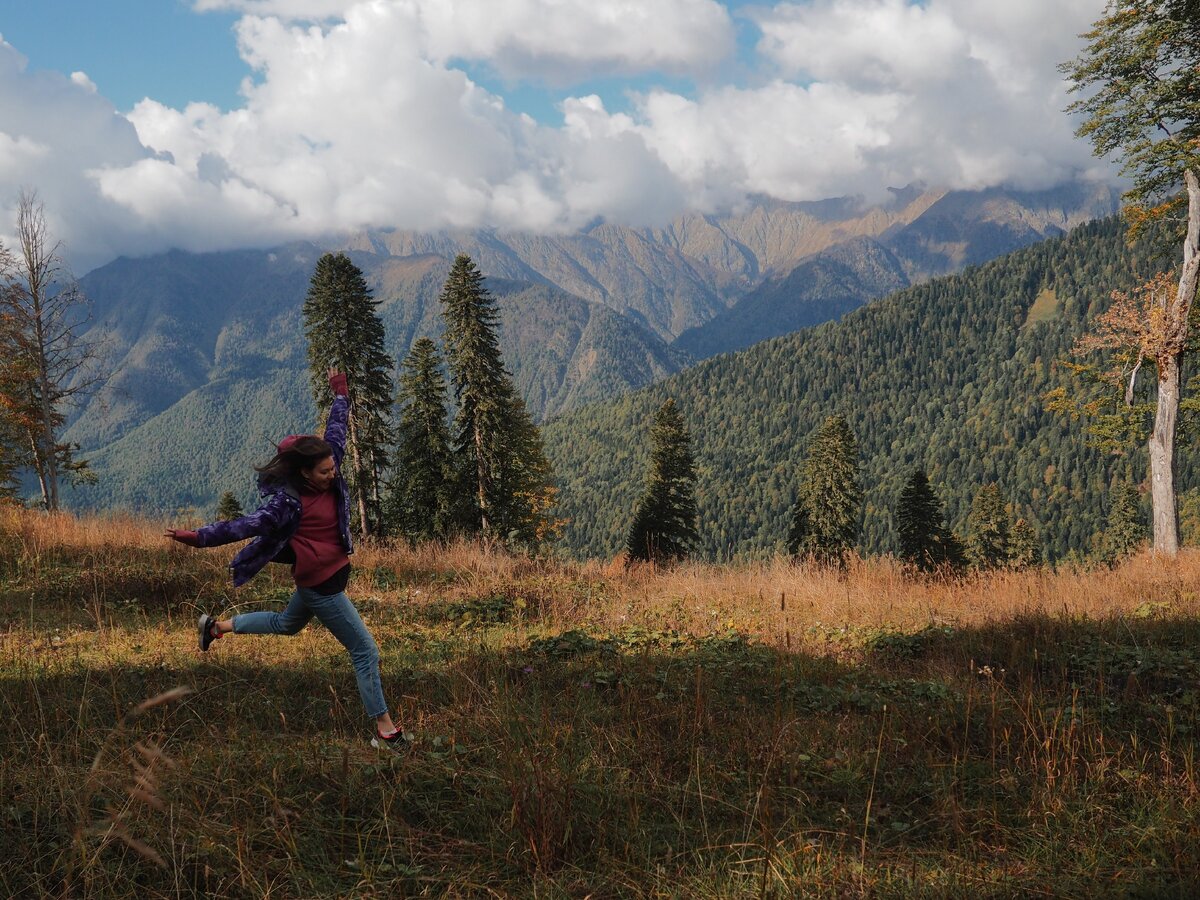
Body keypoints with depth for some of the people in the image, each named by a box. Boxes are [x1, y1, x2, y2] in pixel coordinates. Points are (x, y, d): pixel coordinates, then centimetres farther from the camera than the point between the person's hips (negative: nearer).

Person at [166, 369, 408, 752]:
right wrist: (198, 537, -29)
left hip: (327, 575, 10)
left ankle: (218, 626, 47)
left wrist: (340, 395, 21)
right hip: (320, 583, -10)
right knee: (365, 650, -6)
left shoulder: (331, 479, -3)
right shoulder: (289, 502, -24)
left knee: (287, 624, 34)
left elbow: (335, 432, 11)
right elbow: (248, 525, -25)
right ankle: (385, 730, 1)